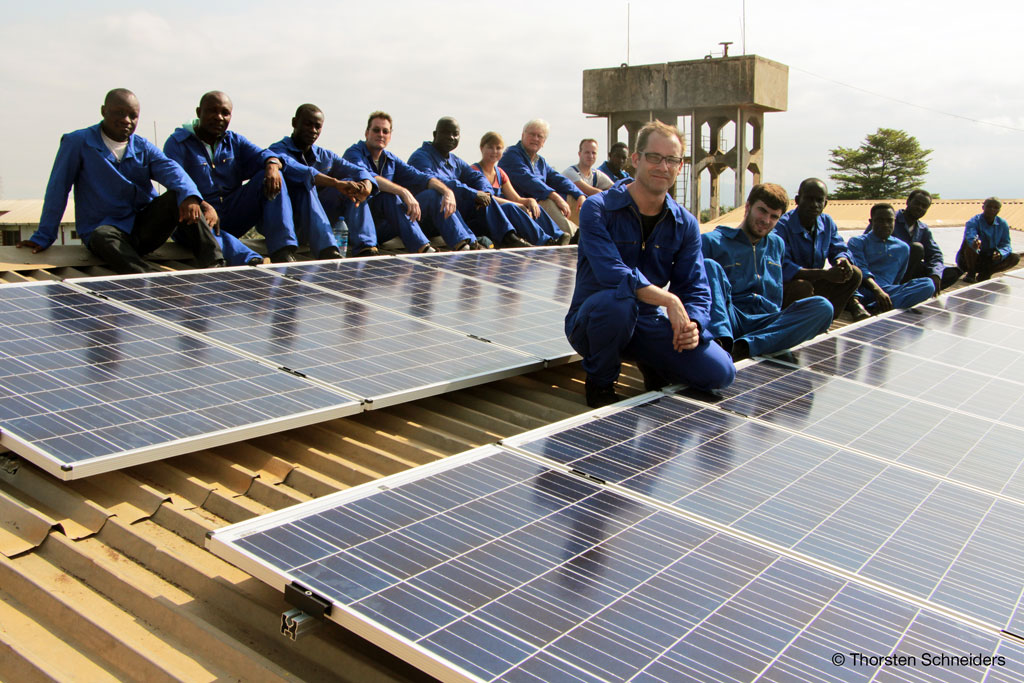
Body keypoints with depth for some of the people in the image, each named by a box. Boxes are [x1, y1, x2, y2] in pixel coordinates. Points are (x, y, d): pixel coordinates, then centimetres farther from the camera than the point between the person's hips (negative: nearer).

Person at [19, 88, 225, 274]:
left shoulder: (143, 148, 10)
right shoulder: (77, 143, 2)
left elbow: (171, 170, -11)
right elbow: (57, 190, 2)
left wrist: (189, 195, -35)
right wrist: (43, 238, 2)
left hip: (146, 226, 3)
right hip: (103, 226, -3)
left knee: (177, 197, -24)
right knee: (103, 237, -38)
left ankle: (212, 265, -38)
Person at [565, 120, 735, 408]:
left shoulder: (685, 224, 1)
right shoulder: (598, 209, -14)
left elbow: (696, 287, -2)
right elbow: (612, 273, -27)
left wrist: (693, 324, -23)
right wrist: (668, 300, -29)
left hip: (646, 321, 4)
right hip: (591, 321, -4)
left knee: (719, 373, -14)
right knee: (617, 301, -40)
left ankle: (651, 364, 18)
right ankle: (599, 381, -9)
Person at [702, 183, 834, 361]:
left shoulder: (777, 245, 25)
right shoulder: (712, 241, 7)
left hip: (766, 323, 4)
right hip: (729, 318, -4)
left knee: (823, 306, -22)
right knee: (709, 265, -27)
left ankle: (742, 347, -38)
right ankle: (722, 343, -49)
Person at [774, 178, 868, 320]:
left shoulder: (827, 222, 3)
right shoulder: (782, 226, -21)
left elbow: (839, 249, 9)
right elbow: (782, 269, -30)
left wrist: (842, 259, -20)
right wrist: (824, 273, -35)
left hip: (814, 283, 7)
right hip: (785, 287, -7)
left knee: (854, 273, -9)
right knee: (802, 287, -38)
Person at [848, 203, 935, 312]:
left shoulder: (903, 248, 26)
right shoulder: (857, 242, 13)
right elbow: (860, 269, -6)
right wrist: (877, 290, -23)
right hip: (860, 289, -3)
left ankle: (874, 307, -44)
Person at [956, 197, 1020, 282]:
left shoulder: (1003, 224, -1)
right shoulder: (973, 222, -17)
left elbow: (1006, 244, -7)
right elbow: (970, 236, -39)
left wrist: (1000, 253, -31)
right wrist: (975, 244, -64)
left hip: (988, 261, 4)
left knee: (1015, 257, -14)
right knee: (969, 241, -33)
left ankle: (984, 274, -8)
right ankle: (971, 274, -18)